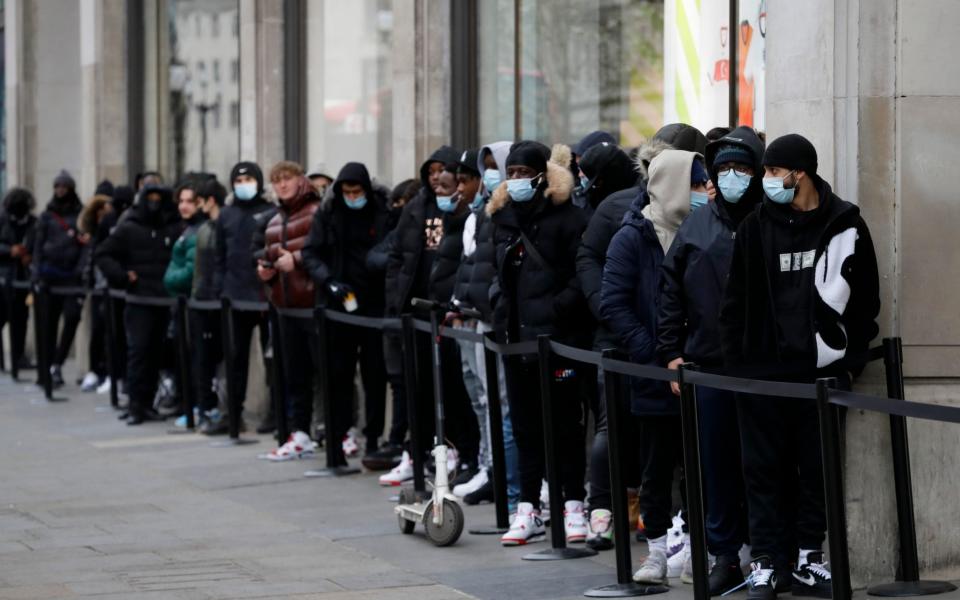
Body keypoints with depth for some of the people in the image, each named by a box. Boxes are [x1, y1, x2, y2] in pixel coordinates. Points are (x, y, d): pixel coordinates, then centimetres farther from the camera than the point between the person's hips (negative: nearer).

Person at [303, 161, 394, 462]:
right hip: (339, 303, 1)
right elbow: (310, 254, 2)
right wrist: (328, 281, -14)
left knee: (375, 374, 4)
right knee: (339, 374, 3)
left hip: (376, 304, -1)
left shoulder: (384, 212, -3)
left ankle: (373, 438, 12)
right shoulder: (328, 213, 1)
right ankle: (336, 438, 7)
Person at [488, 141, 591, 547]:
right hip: (516, 334, 6)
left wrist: (557, 308, -19)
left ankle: (573, 505, 8)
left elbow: (583, 274, -12)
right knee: (525, 423, 8)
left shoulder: (567, 218, -7)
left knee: (565, 422, 1)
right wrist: (500, 307, 12)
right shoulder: (503, 218, 14)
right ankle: (528, 509, 12)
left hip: (557, 334, -6)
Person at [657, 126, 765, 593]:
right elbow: (671, 290, 13)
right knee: (717, 463, 7)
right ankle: (725, 555, 14)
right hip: (708, 364, 4)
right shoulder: (696, 226, 11)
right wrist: (671, 353, 6)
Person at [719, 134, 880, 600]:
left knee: (817, 469, 6)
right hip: (763, 370, 0)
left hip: (822, 371, 0)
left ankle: (807, 560, 16)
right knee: (765, 468, 2)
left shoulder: (845, 226, 2)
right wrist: (735, 362, -3)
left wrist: (850, 359, 1)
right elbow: (735, 301, 4)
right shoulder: (755, 227, 2)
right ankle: (766, 562, 7)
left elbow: (866, 299, 7)